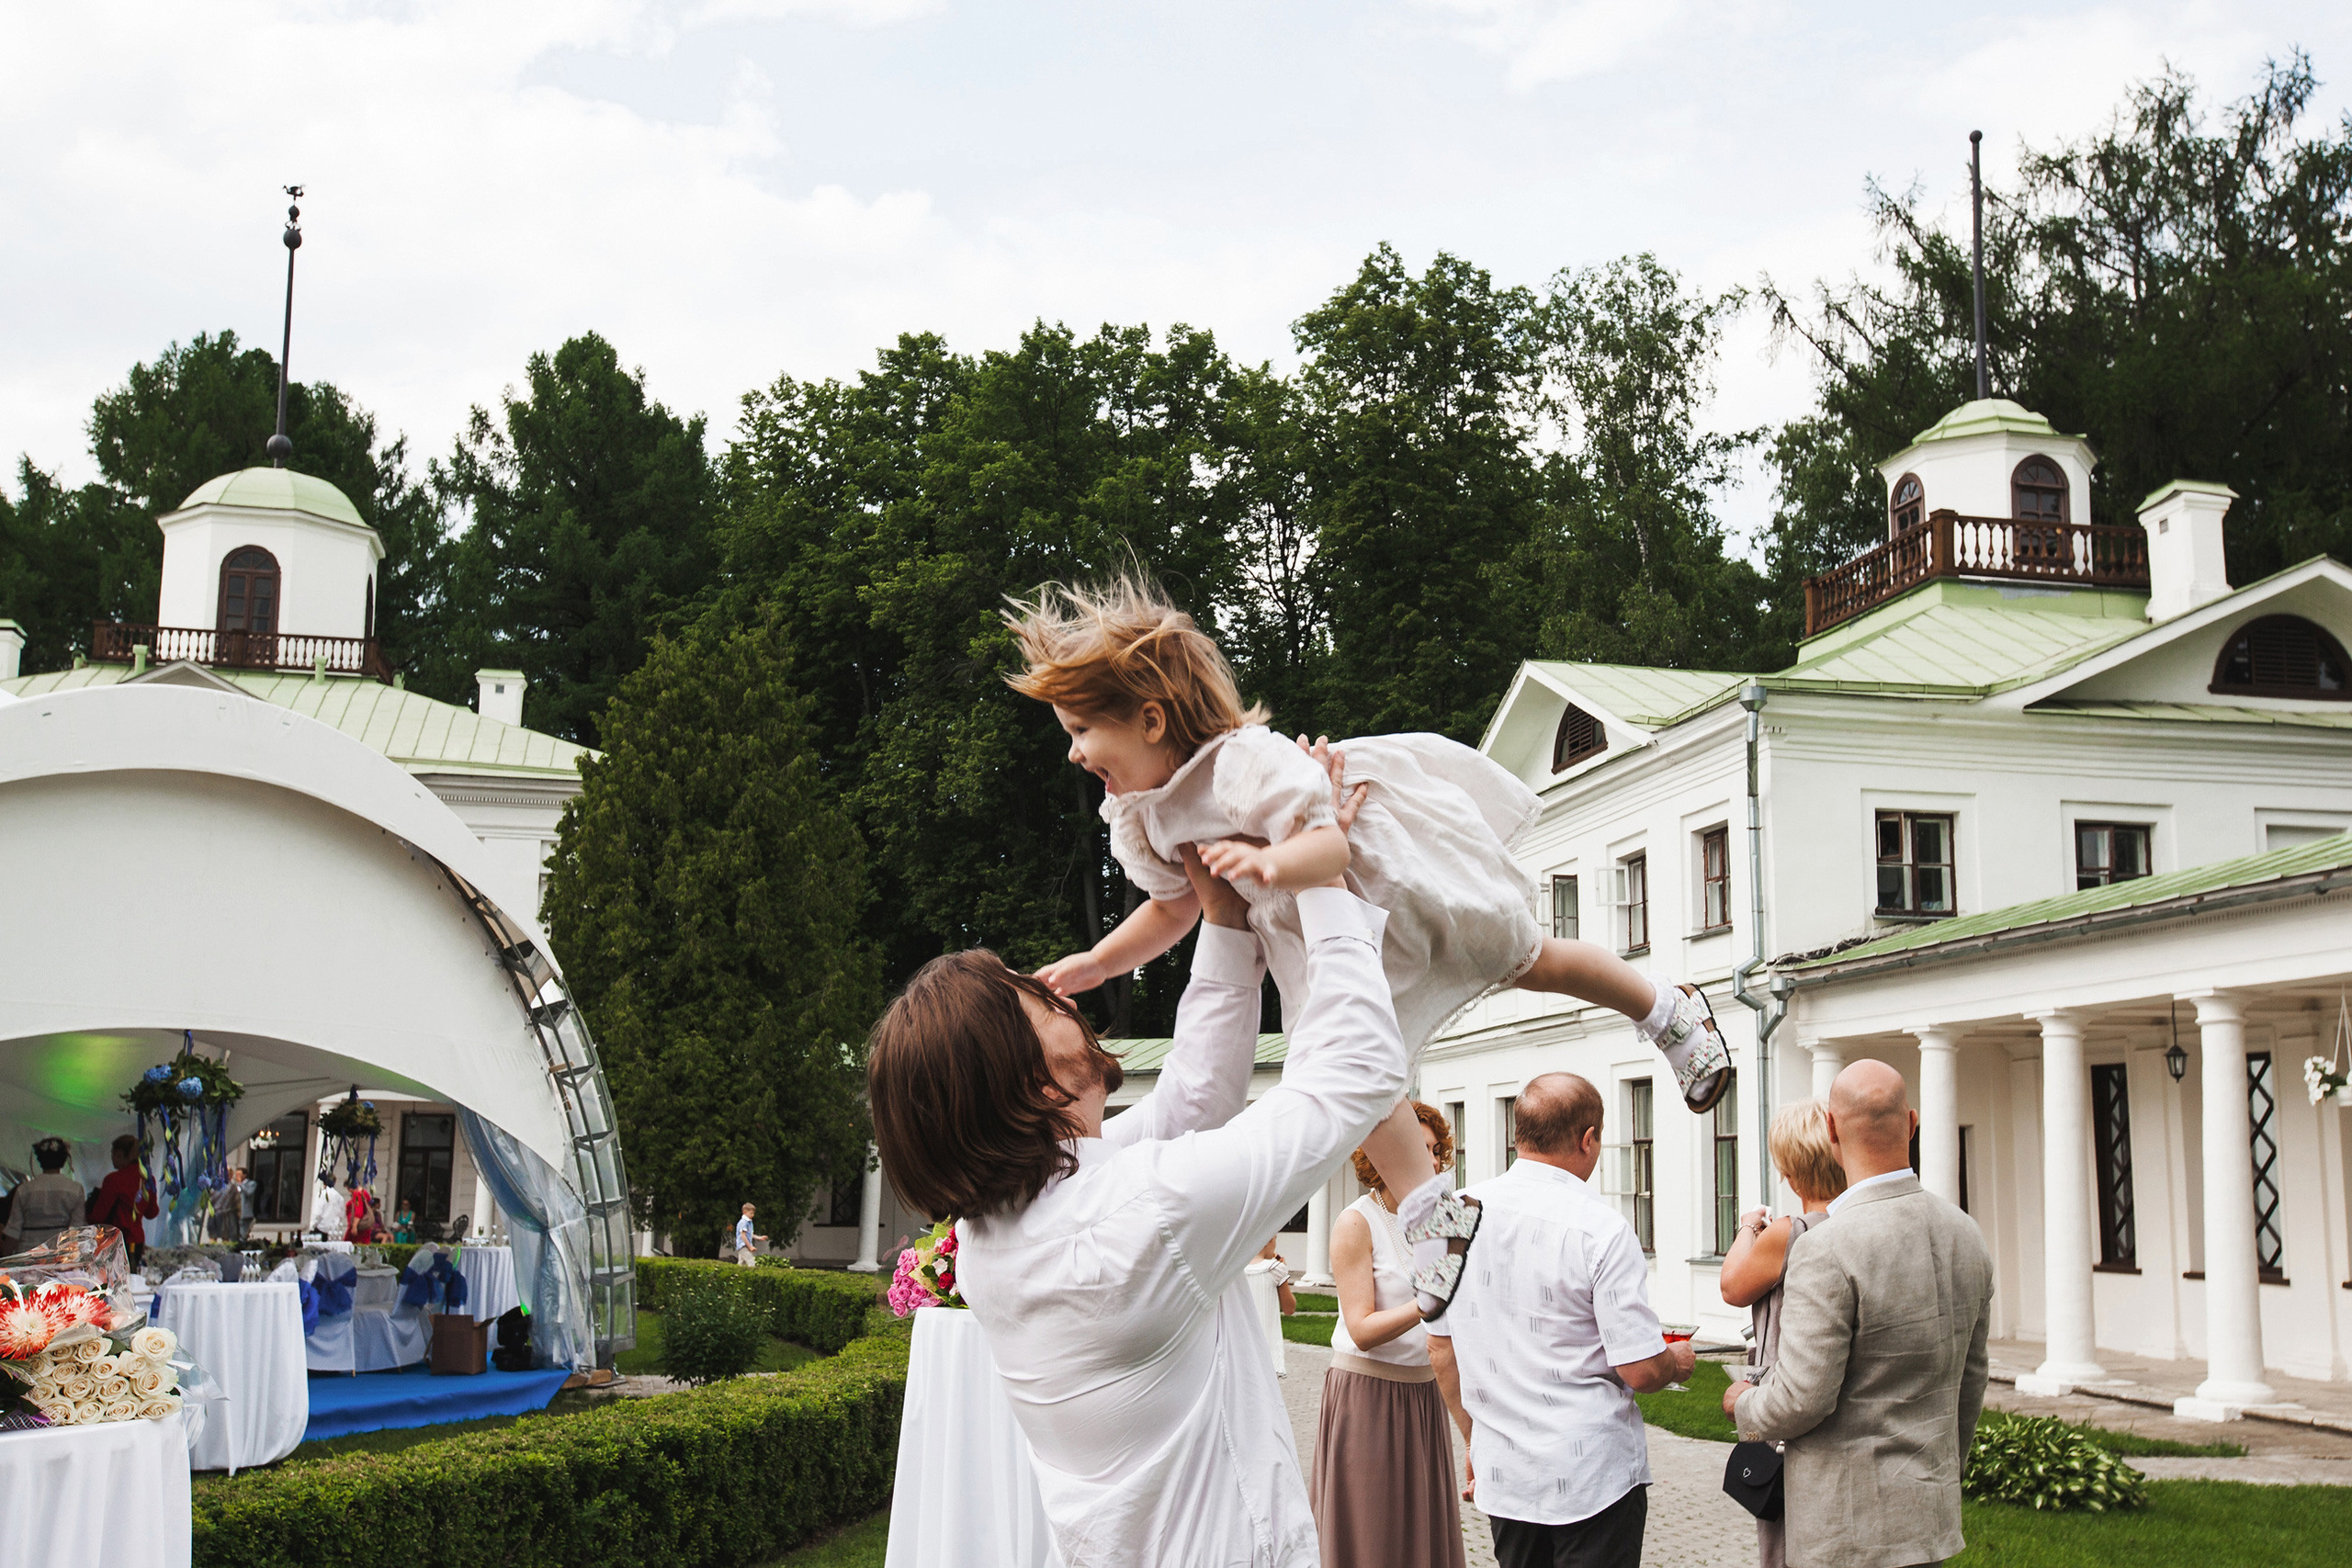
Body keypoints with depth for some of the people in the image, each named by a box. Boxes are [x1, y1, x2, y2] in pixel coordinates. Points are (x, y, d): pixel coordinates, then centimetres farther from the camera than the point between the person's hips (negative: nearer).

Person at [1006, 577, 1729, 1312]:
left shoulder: (1247, 764, -39)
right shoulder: (1138, 823, -11)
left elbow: (1330, 842, -46)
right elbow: (1174, 907, 5)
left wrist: (1269, 862, -67)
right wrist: (1095, 963, -6)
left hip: (1403, 872, -7)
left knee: (1527, 961, 11)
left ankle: (1668, 1010, 38)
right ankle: (1432, 1214, 13)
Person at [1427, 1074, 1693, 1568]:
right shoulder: (1600, 1227, -15)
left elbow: (1440, 1350, 9)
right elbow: (1641, 1371, -15)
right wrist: (1678, 1362, 8)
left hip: (1503, 1472, 5)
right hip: (1594, 1476, -5)